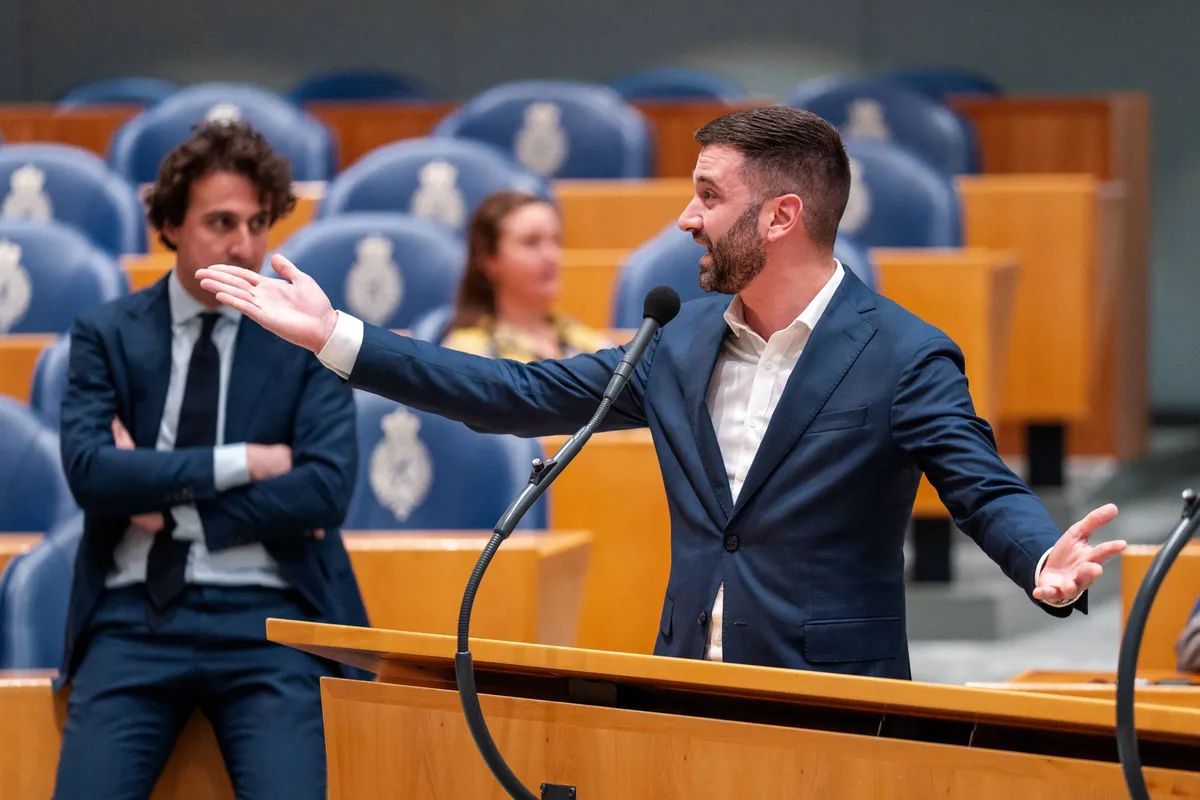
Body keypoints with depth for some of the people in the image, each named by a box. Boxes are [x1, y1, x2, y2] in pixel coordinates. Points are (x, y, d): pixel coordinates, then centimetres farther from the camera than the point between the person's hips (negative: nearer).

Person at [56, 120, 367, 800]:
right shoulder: (107, 335, 7)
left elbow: (328, 489, -7)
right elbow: (89, 470, -7)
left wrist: (169, 504, -7)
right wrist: (242, 463, -10)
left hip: (265, 616, -1)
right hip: (136, 614, 1)